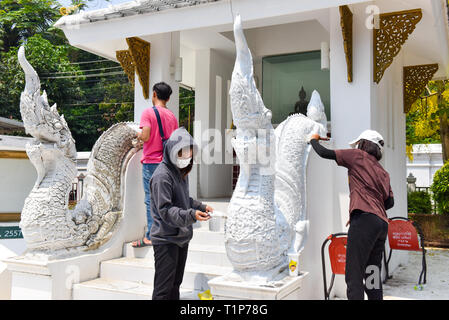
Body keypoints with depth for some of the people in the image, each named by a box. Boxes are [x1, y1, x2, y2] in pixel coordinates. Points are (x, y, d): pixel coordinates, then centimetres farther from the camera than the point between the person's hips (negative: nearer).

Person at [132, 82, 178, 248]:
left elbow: (145, 136, -17)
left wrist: (139, 135, 3)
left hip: (151, 162, -5)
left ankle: (150, 237, 0)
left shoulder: (148, 112, -7)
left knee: (151, 200, -2)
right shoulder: (172, 116, 10)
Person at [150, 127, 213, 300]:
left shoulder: (181, 172, 12)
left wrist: (201, 207, 9)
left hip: (182, 238, 9)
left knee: (175, 283, 18)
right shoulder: (162, 175, -18)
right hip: (166, 240, -9)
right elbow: (165, 210, -23)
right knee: (164, 287, -3)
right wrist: (191, 215, -33)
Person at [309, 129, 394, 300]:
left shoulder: (357, 156, 9)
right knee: (372, 276, 11)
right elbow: (390, 202, 17)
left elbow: (324, 153, 7)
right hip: (382, 223, 8)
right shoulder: (383, 173, 26)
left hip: (364, 220, -8)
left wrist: (314, 139, 26)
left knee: (354, 274, -11)